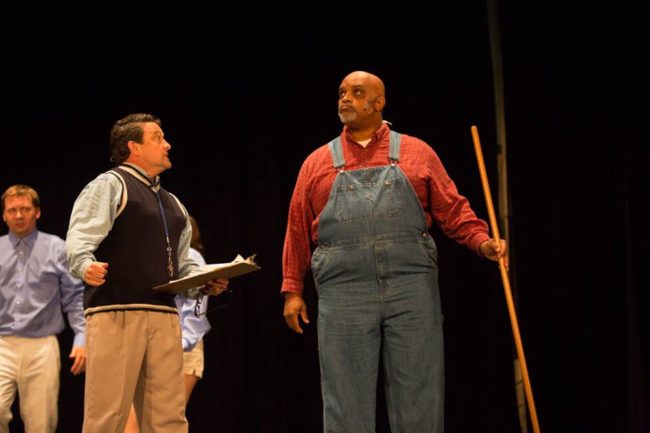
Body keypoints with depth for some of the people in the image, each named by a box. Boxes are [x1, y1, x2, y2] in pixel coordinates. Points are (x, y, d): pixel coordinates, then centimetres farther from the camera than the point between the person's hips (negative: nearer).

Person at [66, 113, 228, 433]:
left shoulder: (172, 204, 27)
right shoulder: (110, 185, 3)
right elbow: (80, 238, -12)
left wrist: (205, 283, 9)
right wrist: (87, 265, -33)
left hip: (164, 316, 7)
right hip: (115, 312, -7)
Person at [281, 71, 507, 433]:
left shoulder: (416, 153, 11)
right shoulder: (318, 163, 14)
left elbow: (453, 209, 8)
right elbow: (298, 231, 13)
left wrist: (482, 241, -9)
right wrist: (292, 290, 7)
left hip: (412, 290, 0)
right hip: (344, 295, 1)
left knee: (418, 394, 2)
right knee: (346, 400, 2)